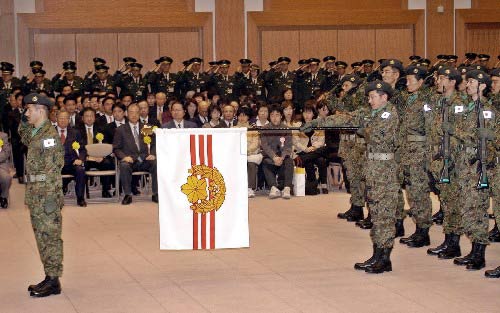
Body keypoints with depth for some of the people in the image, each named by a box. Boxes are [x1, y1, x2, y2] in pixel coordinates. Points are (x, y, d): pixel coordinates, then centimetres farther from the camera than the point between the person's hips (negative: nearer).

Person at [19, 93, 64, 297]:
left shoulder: (49, 135, -15)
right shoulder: (35, 134, 14)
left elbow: (52, 169, -20)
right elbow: (24, 137, 39)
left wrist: (50, 198, -23)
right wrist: (24, 122, 19)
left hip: (46, 194, -10)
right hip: (35, 195, 10)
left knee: (50, 237, -3)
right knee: (43, 237, 13)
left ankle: (53, 282, 2)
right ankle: (49, 278, 21)